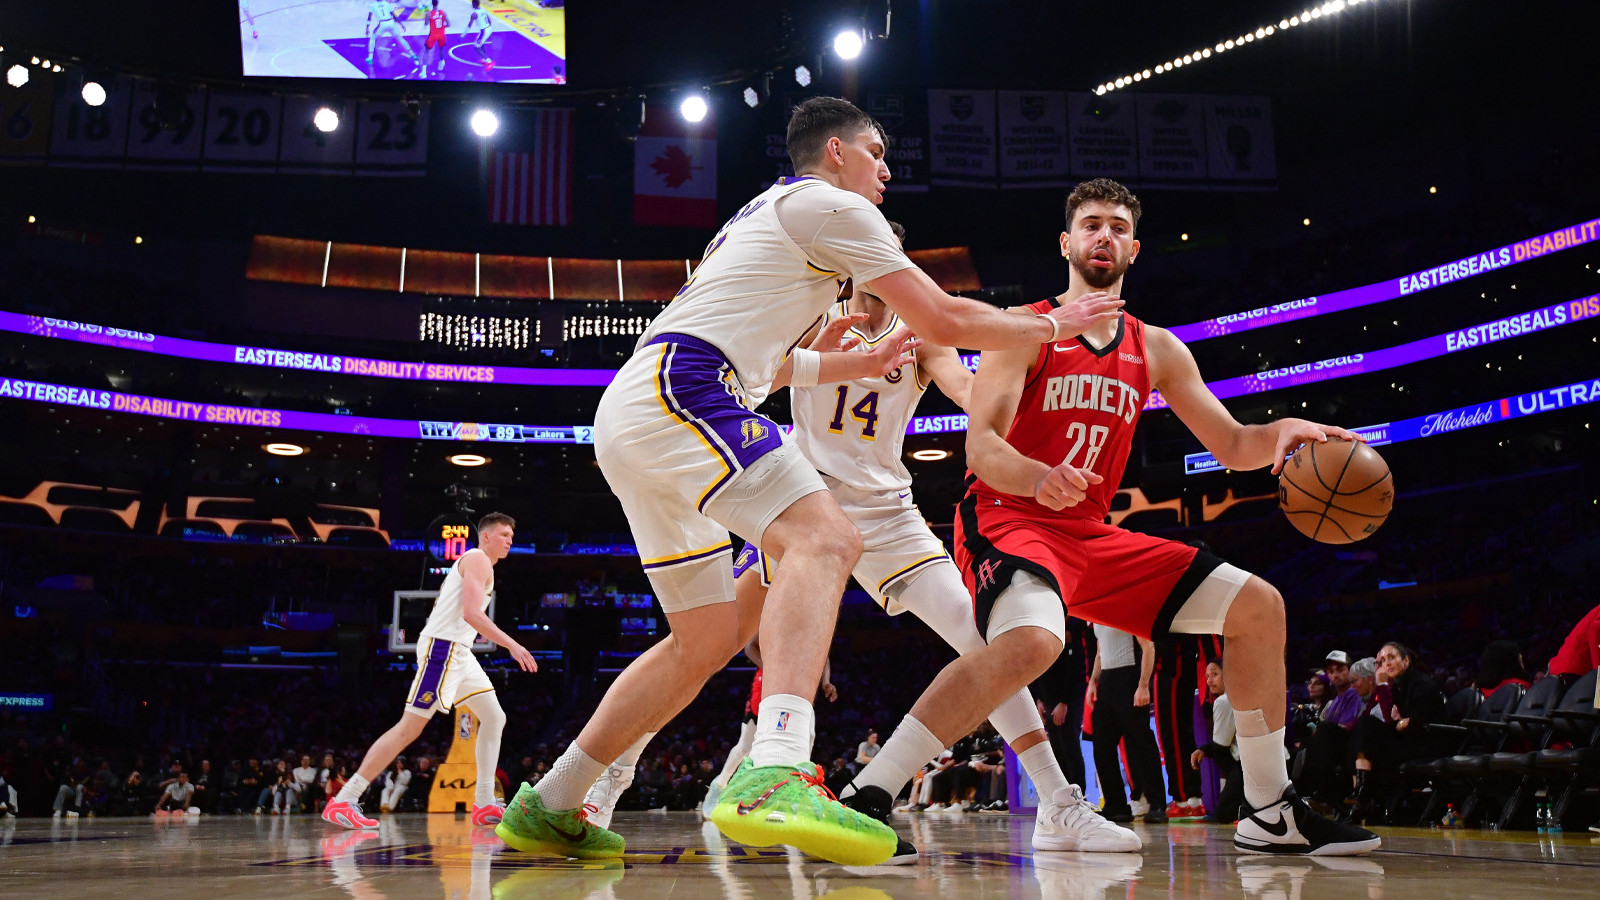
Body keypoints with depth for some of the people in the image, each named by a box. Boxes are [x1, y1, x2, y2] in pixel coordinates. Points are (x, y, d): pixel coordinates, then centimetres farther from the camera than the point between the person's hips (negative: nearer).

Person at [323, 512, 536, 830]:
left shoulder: (474, 563, 24)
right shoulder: (478, 560, -7)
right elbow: (471, 613, -21)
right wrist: (512, 645, -22)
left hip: (458, 653, 11)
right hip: (442, 646, -11)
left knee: (494, 719, 9)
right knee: (410, 727, -13)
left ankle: (484, 804, 8)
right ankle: (342, 801, -13)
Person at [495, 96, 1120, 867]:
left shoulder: (766, 215, 34)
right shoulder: (831, 205, 4)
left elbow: (767, 360, 44)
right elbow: (941, 320, 1)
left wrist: (864, 362, 46)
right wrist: (1051, 325, 15)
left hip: (626, 420, 10)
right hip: (677, 391, -10)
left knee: (708, 638, 13)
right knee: (823, 539, -26)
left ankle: (547, 807, 18)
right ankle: (775, 775, -46)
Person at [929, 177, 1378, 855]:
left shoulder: (1157, 351, 14)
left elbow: (1233, 447, 13)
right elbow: (981, 448, -14)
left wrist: (1283, 432, -11)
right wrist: (1040, 478, -37)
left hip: (1091, 535, 7)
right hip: (1008, 520, -7)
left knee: (1258, 606, 4)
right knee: (1031, 642, -40)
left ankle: (1269, 814, 13)